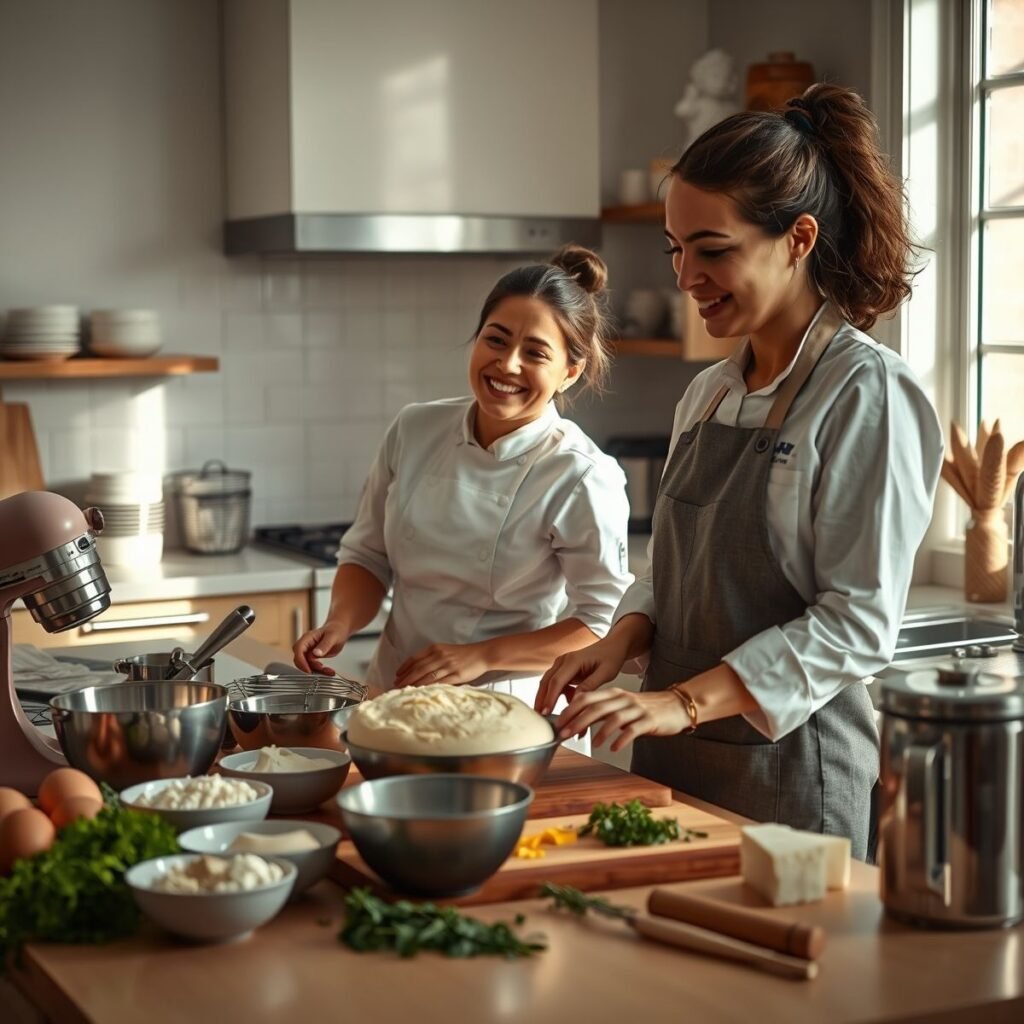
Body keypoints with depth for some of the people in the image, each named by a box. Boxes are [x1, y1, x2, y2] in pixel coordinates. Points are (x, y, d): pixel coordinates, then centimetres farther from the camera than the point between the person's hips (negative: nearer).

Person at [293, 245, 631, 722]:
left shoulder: (582, 477, -10)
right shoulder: (415, 431, 4)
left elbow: (605, 623, -8)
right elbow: (367, 556, 13)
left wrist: (483, 656, -16)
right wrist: (340, 624, -5)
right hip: (393, 696, 4)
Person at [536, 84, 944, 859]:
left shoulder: (866, 396, -13)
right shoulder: (708, 395, 10)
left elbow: (859, 622, -17)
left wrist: (686, 701, -23)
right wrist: (621, 644, -3)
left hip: (788, 773, -7)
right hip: (673, 764, 7)